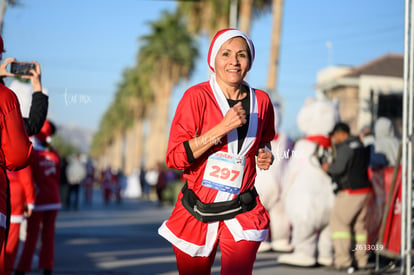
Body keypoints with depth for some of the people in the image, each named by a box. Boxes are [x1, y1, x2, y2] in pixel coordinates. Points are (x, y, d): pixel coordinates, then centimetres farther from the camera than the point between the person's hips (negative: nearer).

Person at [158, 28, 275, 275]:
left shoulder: (261, 100, 5)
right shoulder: (197, 97, -8)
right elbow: (175, 157, -16)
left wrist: (266, 156, 2)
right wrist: (222, 128, -22)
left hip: (243, 213, 2)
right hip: (197, 212, -2)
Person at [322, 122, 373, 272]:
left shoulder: (345, 147, -13)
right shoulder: (361, 145, 14)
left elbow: (339, 168, -22)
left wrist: (328, 167, 0)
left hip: (350, 191, -9)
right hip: (365, 190, 9)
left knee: (338, 222, -2)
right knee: (359, 225, 13)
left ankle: (343, 259, -8)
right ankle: (361, 260, 14)